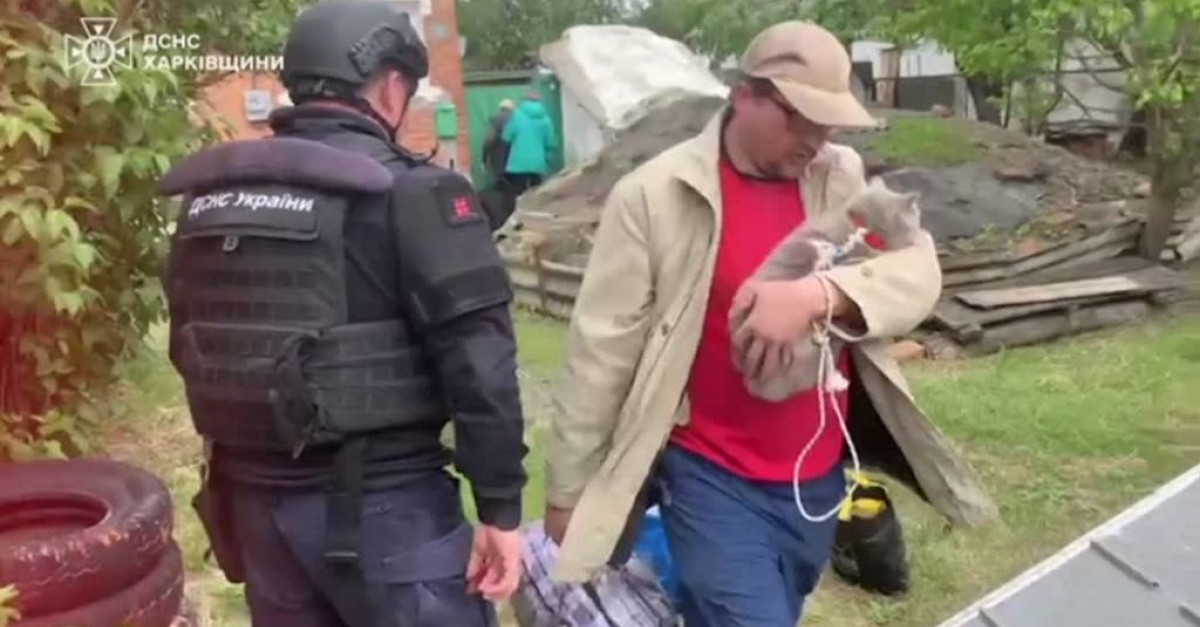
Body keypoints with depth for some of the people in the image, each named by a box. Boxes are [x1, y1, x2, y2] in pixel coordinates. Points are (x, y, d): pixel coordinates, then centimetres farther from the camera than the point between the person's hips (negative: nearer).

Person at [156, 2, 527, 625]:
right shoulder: (409, 193, -14)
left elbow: (193, 350, 14)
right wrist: (500, 505, -11)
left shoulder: (209, 198, 7)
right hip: (379, 500, -7)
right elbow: (477, 363, -18)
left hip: (252, 496, 7)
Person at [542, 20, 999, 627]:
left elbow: (917, 273, -10)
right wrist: (568, 490, -5)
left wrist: (819, 294, -31)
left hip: (819, 476, 5)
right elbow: (601, 351, -10)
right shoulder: (653, 194, -13)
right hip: (711, 480, -5)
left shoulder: (843, 177, 1)